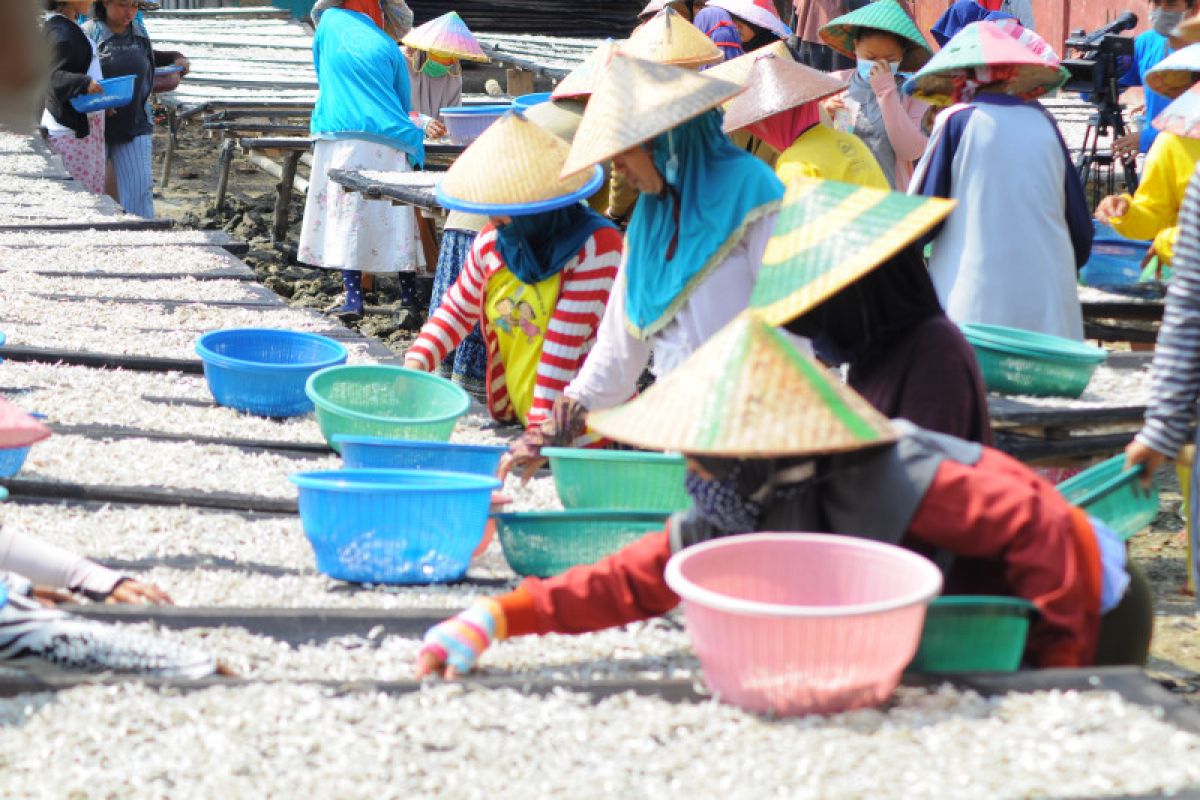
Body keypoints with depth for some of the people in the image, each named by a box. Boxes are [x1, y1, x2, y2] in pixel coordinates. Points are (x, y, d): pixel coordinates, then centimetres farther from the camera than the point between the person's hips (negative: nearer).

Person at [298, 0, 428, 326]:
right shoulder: (387, 45, 14)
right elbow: (404, 102, 18)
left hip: (342, 141, -2)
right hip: (389, 146, 2)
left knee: (345, 217, -3)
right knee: (396, 223, 2)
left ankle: (354, 299, -11)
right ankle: (409, 302, -2)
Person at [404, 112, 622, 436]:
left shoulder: (596, 246, -15)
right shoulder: (492, 242, 4)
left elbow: (566, 342, -19)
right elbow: (457, 309, 20)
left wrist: (541, 428, -21)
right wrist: (416, 362, 3)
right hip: (516, 417, 6)